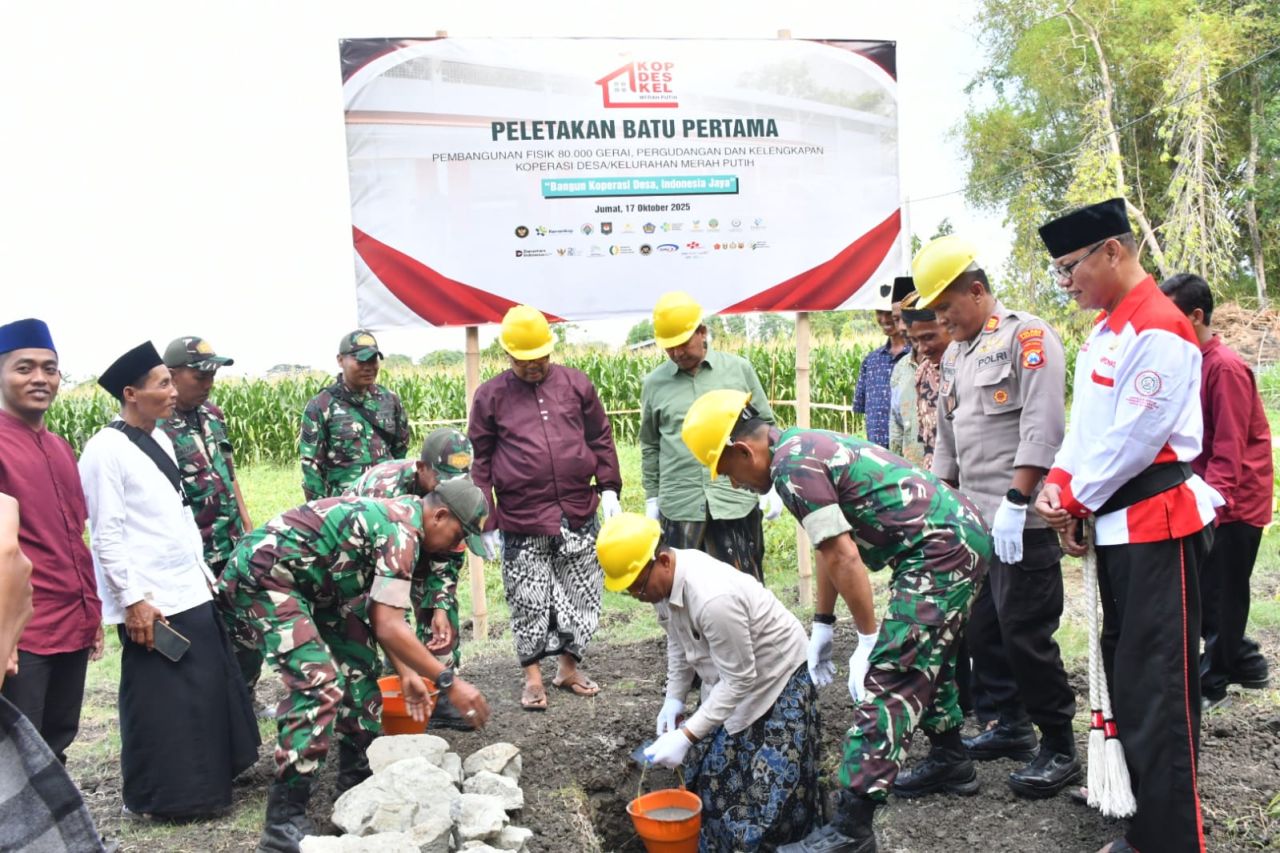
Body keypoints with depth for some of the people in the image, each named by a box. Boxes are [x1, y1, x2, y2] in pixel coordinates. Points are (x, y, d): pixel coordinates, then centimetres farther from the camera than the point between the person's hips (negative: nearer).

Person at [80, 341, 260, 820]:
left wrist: (202, 570, 16)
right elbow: (106, 535, -16)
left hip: (189, 593, 8)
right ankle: (157, 795, 20)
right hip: (150, 603, -8)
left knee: (206, 690, 16)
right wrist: (133, 600, -18)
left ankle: (205, 776, 32)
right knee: (159, 702, 4)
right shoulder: (106, 451, -14)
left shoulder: (159, 440, 11)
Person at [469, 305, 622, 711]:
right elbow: (480, 462, 2)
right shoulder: (490, 396, 0)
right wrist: (487, 523, 0)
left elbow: (600, 438, 11)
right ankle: (533, 676, 21)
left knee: (581, 595, 11)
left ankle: (569, 667, 28)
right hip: (522, 523, -2)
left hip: (578, 514, 2)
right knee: (528, 602, 5)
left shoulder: (575, 383, 5)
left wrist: (609, 489, 5)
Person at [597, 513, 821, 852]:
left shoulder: (713, 597, -38)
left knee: (772, 791, -7)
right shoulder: (663, 580, -12)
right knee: (710, 773, 12)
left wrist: (686, 736, -31)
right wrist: (674, 698, 0)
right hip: (728, 678, 8)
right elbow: (678, 640, 7)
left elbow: (740, 680, -30)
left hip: (780, 678, -8)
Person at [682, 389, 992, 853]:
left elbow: (844, 558, -19)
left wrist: (868, 640, -11)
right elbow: (832, 548, 20)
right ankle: (952, 762, 43)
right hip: (965, 533, 11)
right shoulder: (805, 445, 15)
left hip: (940, 549, -11)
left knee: (888, 680, -11)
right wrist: (822, 625, 22)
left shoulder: (792, 465, -16)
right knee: (926, 657, 27)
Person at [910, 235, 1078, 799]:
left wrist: (1014, 504, -22)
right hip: (974, 519, 8)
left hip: (1022, 521, -8)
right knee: (982, 631, 13)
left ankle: (1059, 748, 12)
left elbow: (1042, 429, -18)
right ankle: (1013, 725, 30)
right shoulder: (954, 356, 16)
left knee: (1026, 634, -4)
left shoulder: (1028, 336, -8)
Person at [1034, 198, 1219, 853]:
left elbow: (1133, 439, -20)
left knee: (1157, 687, -5)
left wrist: (1076, 501, -10)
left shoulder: (1160, 330, -17)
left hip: (1156, 527, -10)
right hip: (1115, 526, 10)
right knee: (1124, 671, 18)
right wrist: (1060, 485, -1)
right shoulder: (1102, 331, 14)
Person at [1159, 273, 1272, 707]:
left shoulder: (1226, 368, -17)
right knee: (1199, 589, 13)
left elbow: (1230, 449, -19)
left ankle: (1212, 682, 14)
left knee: (1220, 594, 2)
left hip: (1234, 502, -8)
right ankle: (1244, 663, 29)